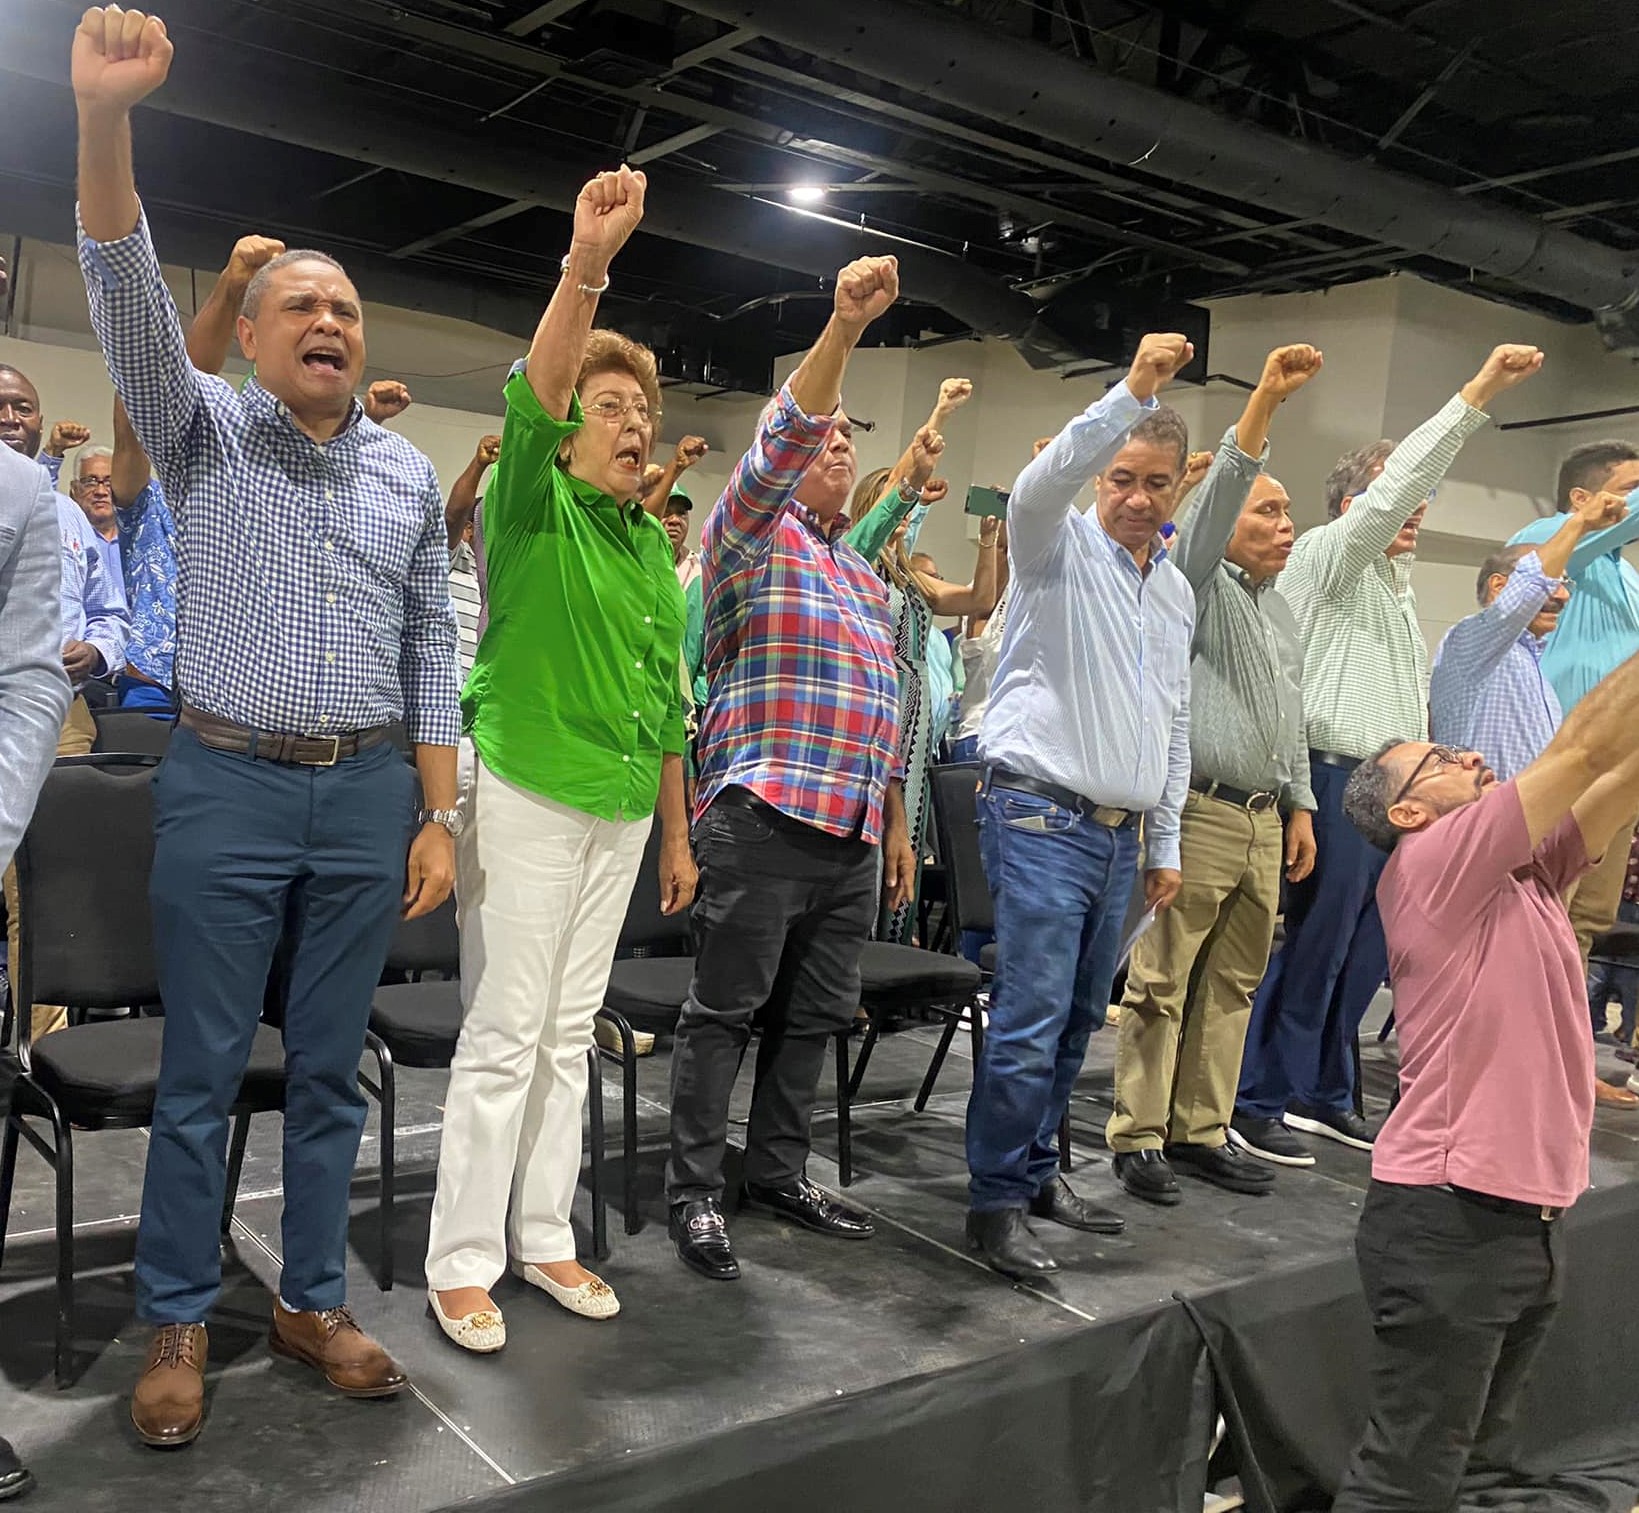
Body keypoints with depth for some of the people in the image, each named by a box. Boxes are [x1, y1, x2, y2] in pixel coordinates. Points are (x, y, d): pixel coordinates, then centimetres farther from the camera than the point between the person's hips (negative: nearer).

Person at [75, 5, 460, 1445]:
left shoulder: (410, 474, 10)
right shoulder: (205, 428, 4)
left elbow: (434, 654, 10)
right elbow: (129, 295, -15)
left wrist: (439, 816, 4)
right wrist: (107, 116, -30)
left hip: (368, 798, 3)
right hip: (229, 786, -2)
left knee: (331, 1071, 10)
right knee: (203, 1072, 5)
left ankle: (315, 1302, 24)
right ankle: (178, 1324, 20)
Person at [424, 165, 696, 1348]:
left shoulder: (656, 544, 13)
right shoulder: (533, 505, -4)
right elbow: (533, 396, -26)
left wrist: (677, 834, 16)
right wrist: (587, 265, -39)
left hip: (622, 814, 6)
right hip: (528, 800, -6)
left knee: (570, 1035, 12)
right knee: (504, 1037, -2)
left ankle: (545, 1238, 24)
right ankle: (462, 1262, 11)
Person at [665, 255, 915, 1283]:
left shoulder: (865, 573, 23)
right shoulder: (752, 534, 2)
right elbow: (784, 438, -18)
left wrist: (897, 824, 20)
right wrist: (844, 327, -30)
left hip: (856, 831, 7)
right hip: (766, 818, -7)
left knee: (817, 1014, 12)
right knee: (726, 1011, -1)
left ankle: (780, 1173, 25)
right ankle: (695, 1191, 10)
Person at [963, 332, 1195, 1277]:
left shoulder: (1179, 592, 17)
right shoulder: (1060, 545, -1)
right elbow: (1047, 478, -27)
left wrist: (1167, 845, 20)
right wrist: (1134, 392, -34)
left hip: (1121, 834, 7)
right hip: (1043, 816, -7)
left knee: (1078, 1020, 13)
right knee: (1032, 1020, -9)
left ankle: (1038, 1169, 27)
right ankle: (997, 1200, 3)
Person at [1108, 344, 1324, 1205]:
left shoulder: (1282, 612, 22)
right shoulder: (1197, 584, -1)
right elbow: (1219, 489, -17)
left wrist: (1300, 807, 20)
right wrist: (1266, 398, -24)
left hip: (1264, 822, 8)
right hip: (1197, 813, -8)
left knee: (1231, 987, 10)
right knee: (1161, 985, -4)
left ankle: (1201, 1130, 19)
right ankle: (1138, 1136, 4)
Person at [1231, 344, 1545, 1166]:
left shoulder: (1396, 586, 23)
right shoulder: (1329, 555, -3)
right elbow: (1394, 484, -20)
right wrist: (1478, 391, -21)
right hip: (1336, 783, -9)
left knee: (1363, 956, 11)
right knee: (1310, 949, -7)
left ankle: (1324, 1093, 22)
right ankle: (1258, 1102, 2)